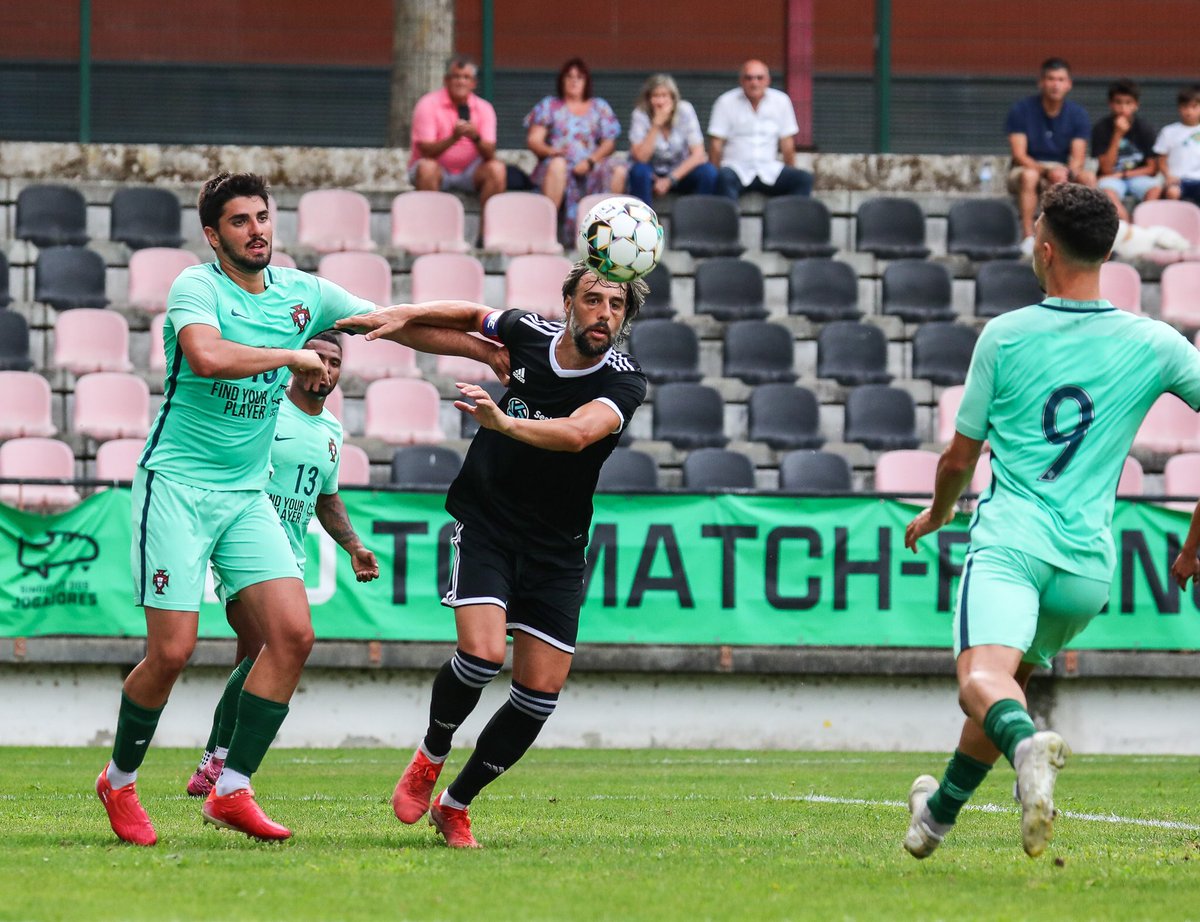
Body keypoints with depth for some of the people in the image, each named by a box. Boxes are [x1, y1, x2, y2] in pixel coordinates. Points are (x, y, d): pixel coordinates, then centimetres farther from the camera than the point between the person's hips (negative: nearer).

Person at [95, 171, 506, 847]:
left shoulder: (302, 293, 7)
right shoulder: (196, 287, -11)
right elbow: (207, 356, -32)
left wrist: (490, 352, 14)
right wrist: (293, 356, -20)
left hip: (248, 493, 6)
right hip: (177, 486, -6)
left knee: (294, 635, -9)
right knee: (172, 651, -10)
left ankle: (231, 791, -2)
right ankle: (120, 782, 13)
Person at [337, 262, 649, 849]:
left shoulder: (624, 382, -13)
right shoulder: (529, 335, -4)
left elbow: (578, 433, -34)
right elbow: (474, 316, 19)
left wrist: (505, 422, -48)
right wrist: (404, 315, 5)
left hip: (556, 551, 1)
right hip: (484, 527, -1)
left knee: (540, 692, -3)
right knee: (483, 654, -23)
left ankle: (455, 805, 16)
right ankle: (429, 757, 5)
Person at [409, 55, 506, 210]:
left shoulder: (484, 108, -2)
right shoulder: (428, 104, -11)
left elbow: (489, 155, -10)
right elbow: (426, 151, -19)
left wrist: (476, 138, -32)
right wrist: (453, 138, -35)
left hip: (468, 172, 3)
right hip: (438, 171, -3)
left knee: (496, 169, -24)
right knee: (427, 167, -35)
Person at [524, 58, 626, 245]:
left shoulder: (599, 107, 19)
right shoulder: (549, 105, 16)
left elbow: (609, 143, 8)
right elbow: (533, 140, 6)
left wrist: (590, 161, -11)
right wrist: (551, 151, -16)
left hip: (590, 166, 2)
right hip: (558, 164, -2)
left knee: (618, 170, -29)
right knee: (558, 164, -39)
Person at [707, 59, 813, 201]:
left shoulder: (781, 101, 7)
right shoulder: (726, 102, 0)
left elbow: (787, 143, 9)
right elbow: (716, 144, -2)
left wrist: (790, 177, 3)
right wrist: (714, 173, -12)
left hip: (770, 171, 3)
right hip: (737, 167, -3)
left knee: (804, 178, -21)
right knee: (725, 178, -37)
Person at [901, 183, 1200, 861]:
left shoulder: (1004, 335, 4)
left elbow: (961, 457, 11)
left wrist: (938, 513, 34)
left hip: (1010, 543, -4)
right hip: (1090, 563, 4)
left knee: (983, 679, -22)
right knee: (1015, 678, 25)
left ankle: (1027, 743, -56)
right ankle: (939, 814, 38)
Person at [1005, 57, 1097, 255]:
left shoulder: (1077, 114, -1)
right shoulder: (1021, 109, -8)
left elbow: (1077, 157, -7)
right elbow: (1019, 155, -14)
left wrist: (1067, 172, -31)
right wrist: (1047, 172, -29)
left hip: (1062, 170, 2)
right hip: (1029, 168, -2)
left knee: (1089, 178, -28)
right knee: (1029, 176, -38)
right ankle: (1028, 237, -37)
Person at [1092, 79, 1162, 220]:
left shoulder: (1144, 128, -2)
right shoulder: (1101, 128, -7)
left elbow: (1152, 168, 1)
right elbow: (1106, 169, -13)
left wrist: (1122, 175, -10)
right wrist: (1118, 135, -20)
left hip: (1138, 177, 2)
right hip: (1111, 178, -2)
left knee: (1156, 187, -30)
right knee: (1106, 190, -35)